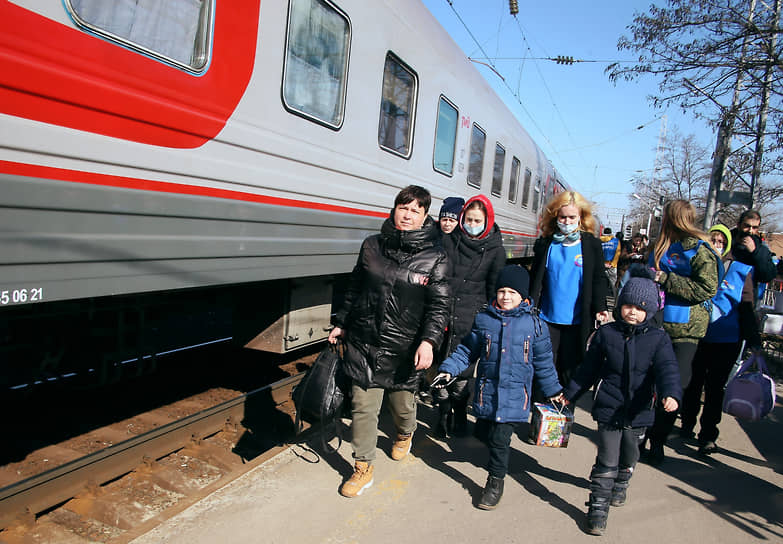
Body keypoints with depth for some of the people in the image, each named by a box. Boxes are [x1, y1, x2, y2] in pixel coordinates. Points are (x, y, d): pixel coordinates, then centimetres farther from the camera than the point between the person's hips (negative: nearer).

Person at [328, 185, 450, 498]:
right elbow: (354, 289, 14)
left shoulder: (435, 258, -4)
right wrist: (342, 323, 16)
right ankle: (363, 468, 20)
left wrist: (429, 340, -20)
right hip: (363, 342, 2)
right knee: (363, 405, 3)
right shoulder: (372, 246, 4)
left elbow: (439, 305, -7)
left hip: (404, 348, -1)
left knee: (402, 402, 15)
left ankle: (404, 435, 50)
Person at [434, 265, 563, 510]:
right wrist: (449, 368, -2)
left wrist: (553, 390, 14)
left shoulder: (534, 324, -2)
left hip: (514, 393, -3)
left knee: (500, 437, -6)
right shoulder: (483, 319, 1)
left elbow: (543, 361, 8)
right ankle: (500, 455, 45)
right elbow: (467, 350, 8)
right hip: (486, 389, 3)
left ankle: (495, 482, 14)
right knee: (483, 432, 12)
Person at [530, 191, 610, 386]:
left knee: (569, 369, 9)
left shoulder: (592, 245, 0)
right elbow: (536, 279, 7)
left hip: (578, 321, -1)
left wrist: (600, 308, -6)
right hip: (547, 318, 1)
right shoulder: (545, 244, 2)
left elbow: (599, 279, 3)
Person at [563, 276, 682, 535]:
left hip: (638, 412, 2)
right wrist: (569, 394, 13)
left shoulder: (658, 339, -3)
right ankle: (598, 508, 8)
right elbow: (588, 368, 7)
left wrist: (671, 394, -36)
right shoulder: (606, 333, -3)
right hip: (609, 409, -2)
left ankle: (620, 485, 50)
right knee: (607, 461, -4)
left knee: (629, 457, 21)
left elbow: (667, 369, -16)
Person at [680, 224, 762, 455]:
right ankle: (688, 423, 31)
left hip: (726, 340, -1)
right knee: (693, 383, 13)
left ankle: (708, 435, 14)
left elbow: (747, 308, 5)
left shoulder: (741, 271, 2)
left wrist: (754, 340, 3)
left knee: (714, 388, 4)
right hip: (696, 335, 1)